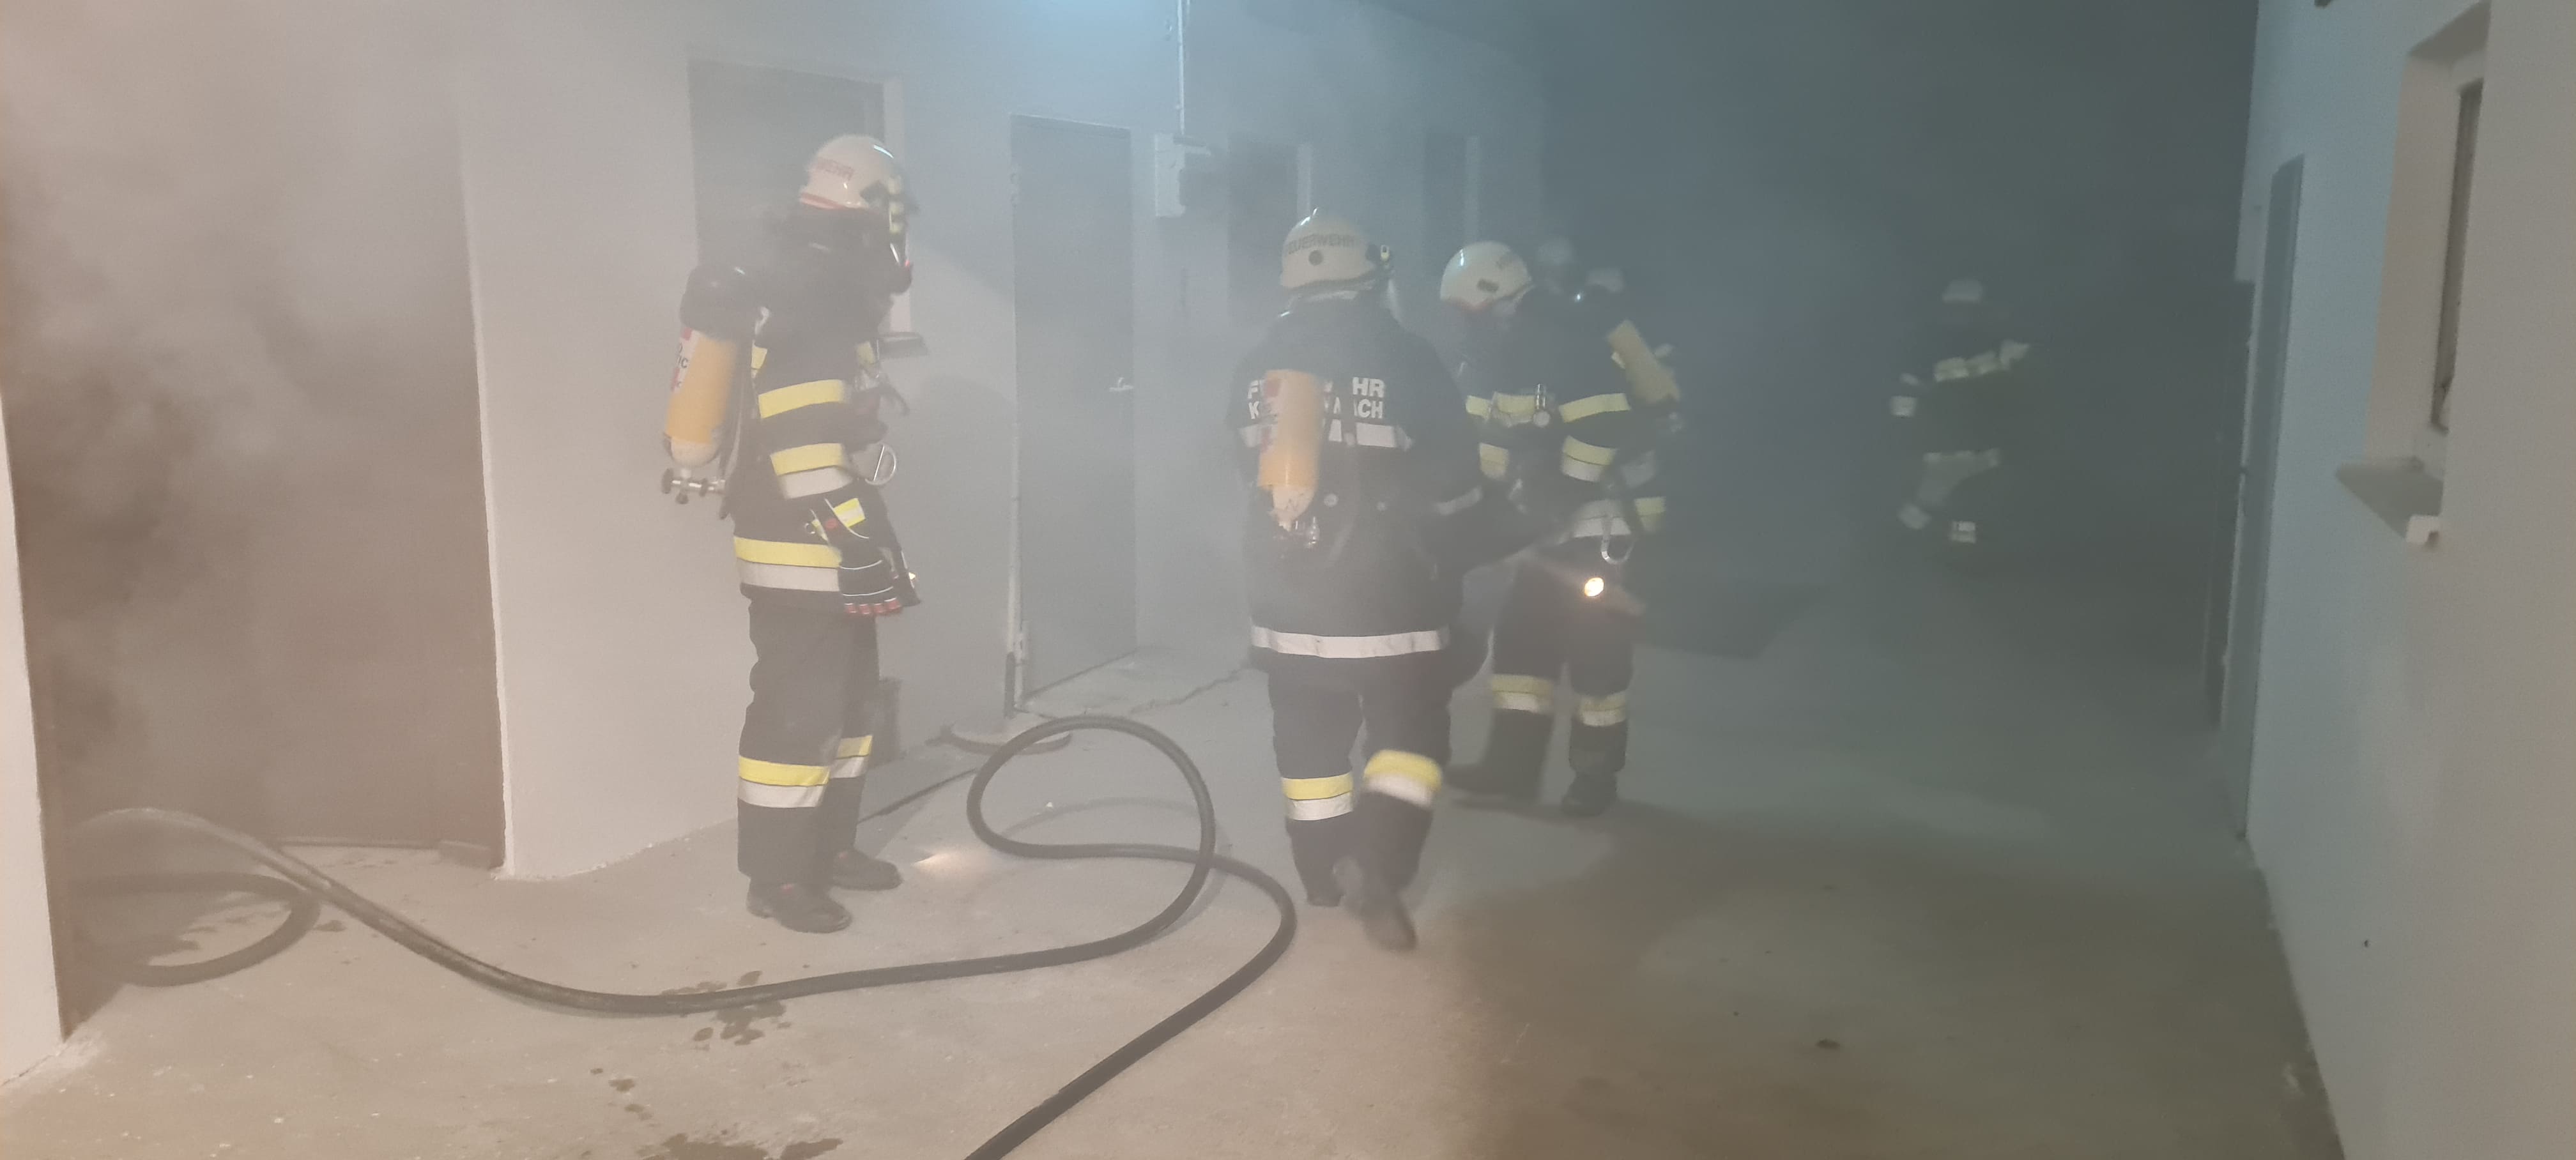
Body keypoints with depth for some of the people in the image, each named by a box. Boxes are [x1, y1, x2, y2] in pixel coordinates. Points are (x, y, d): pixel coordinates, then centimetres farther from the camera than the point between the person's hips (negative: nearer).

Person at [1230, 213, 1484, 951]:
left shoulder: (1258, 365, 3)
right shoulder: (1407, 359, -9)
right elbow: (1454, 479, -3)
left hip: (1284, 587, 4)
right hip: (1386, 592, -4)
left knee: (1308, 730, 16)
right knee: (1410, 730, 6)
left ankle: (1325, 872, 23)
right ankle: (1376, 864, -10)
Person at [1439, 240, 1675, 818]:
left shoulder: (1568, 343, -21)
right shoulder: (1504, 351, 8)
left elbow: (1603, 428, -27)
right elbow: (1491, 430, 14)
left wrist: (1565, 495, -22)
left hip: (1611, 512, -10)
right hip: (1561, 516, 10)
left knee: (1594, 642, -6)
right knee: (1522, 630, 7)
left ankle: (1597, 770, 7)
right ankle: (1513, 761, 13)